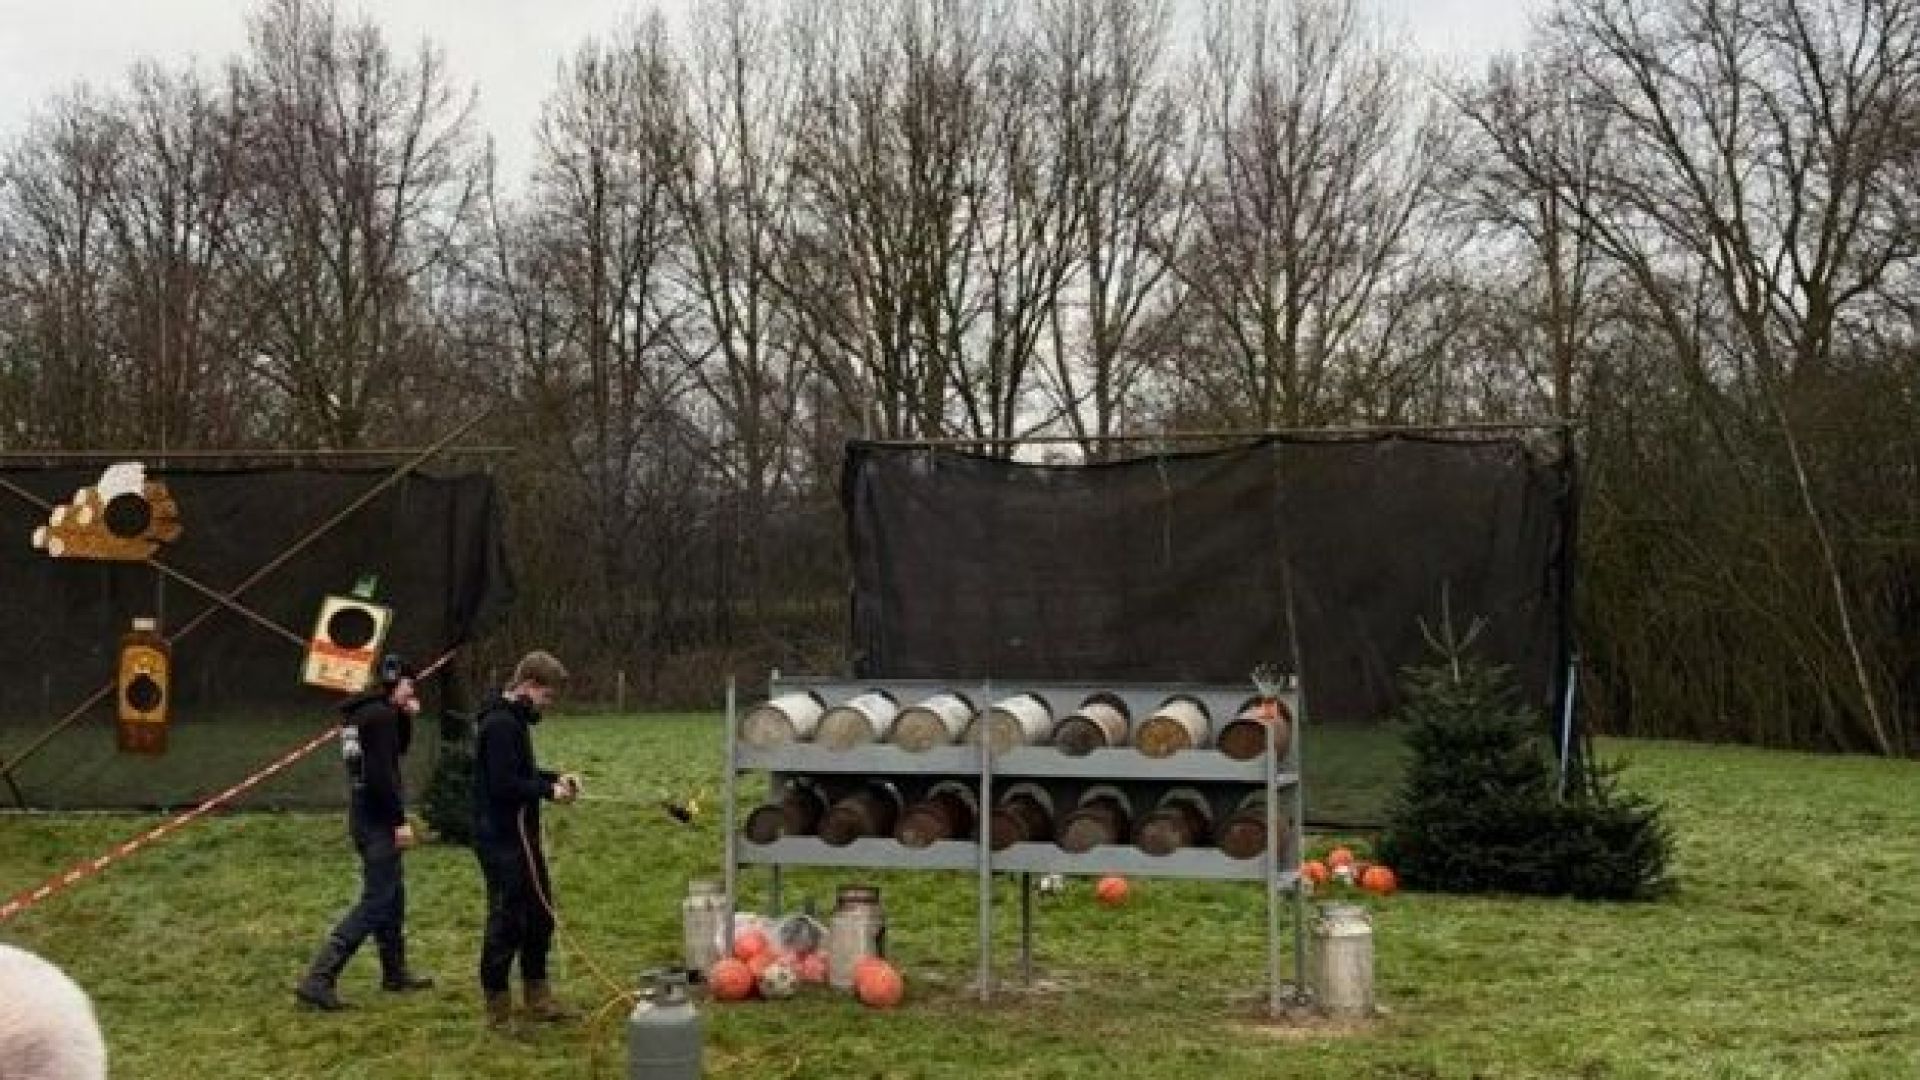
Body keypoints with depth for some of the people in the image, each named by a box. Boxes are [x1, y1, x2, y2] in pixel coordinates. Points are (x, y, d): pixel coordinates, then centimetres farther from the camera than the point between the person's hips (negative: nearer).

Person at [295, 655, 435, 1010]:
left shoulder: (360, 712, 13)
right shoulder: (381, 714, -16)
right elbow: (382, 772, -24)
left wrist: (406, 718, 9)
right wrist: (400, 820, -22)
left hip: (364, 813, 10)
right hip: (378, 818, -10)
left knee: (393, 894, 20)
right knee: (377, 901, -8)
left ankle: (396, 973, 30)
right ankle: (319, 979, -13)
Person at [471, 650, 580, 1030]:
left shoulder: (514, 720, 13)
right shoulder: (500, 724, -19)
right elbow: (503, 784, -24)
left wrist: (555, 777, 8)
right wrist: (548, 791, -15)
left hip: (522, 836, 10)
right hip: (501, 840, -10)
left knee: (540, 913, 15)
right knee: (506, 920, -2)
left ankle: (537, 997, 25)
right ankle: (497, 1007, 8)